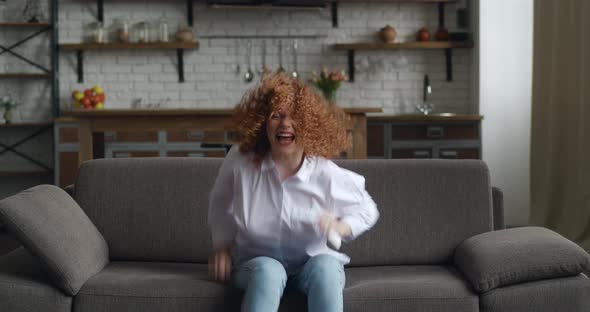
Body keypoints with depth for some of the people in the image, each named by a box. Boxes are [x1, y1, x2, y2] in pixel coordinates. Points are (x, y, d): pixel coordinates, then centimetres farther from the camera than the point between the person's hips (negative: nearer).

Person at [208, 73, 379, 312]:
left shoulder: (327, 175, -15)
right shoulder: (240, 161, -13)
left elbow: (366, 210, 3)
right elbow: (221, 204, 10)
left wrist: (341, 227, -17)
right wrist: (222, 247, 6)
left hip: (314, 262, 0)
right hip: (256, 263, 0)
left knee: (325, 267, -35)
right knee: (268, 271, -36)